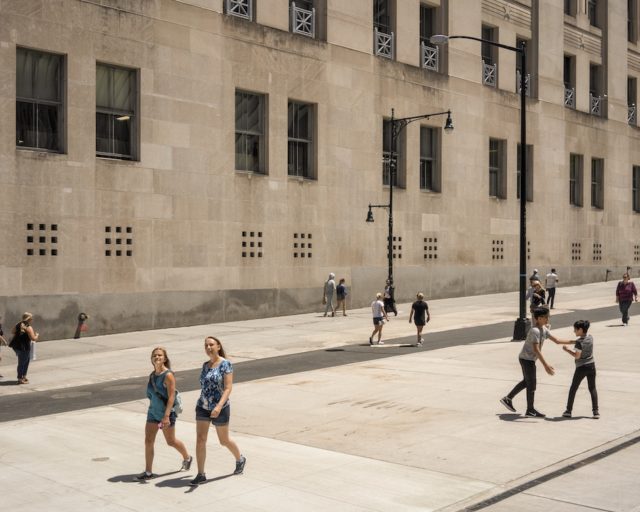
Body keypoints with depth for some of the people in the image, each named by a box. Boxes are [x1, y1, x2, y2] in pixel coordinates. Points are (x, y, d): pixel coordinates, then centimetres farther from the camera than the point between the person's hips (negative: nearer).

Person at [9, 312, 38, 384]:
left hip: (16, 346, 9)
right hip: (23, 347, -9)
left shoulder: (18, 324, 8)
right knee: (22, 362, 1)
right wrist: (37, 335, 0)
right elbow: (33, 338, -19)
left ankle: (24, 376, 32)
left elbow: (13, 332, 25)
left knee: (26, 360, 23)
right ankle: (20, 379, 8)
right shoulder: (28, 327, -16)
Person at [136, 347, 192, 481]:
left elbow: (171, 397, -22)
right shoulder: (152, 375, 5)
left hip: (166, 413, -6)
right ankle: (148, 472, 8)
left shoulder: (168, 375, -18)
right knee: (148, 441, 1)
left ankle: (187, 458, 36)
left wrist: (166, 416, -26)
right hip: (153, 412, 7)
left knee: (171, 441, 10)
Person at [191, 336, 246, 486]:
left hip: (220, 408, -5)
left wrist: (219, 406, -31)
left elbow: (228, 388, -20)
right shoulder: (205, 365, 6)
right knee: (200, 440, -4)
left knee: (224, 440, 11)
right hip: (203, 407, 5)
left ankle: (240, 459, 39)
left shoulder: (226, 364, -13)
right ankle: (201, 474, 4)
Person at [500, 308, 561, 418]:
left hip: (528, 359, 10)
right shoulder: (535, 331, -23)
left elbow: (556, 340, 12)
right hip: (527, 359, -10)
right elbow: (536, 350, -31)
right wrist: (545, 365, -35)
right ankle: (530, 410, 8)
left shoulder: (543, 329, 7)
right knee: (531, 384, -2)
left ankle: (508, 399, 28)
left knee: (526, 382, 20)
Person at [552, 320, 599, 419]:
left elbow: (577, 356, -21)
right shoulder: (590, 338, 3)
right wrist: (562, 342, 13)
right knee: (592, 388, 11)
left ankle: (568, 411, 11)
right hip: (591, 366, 6)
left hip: (581, 368, -6)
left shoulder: (579, 342, -19)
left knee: (573, 389, 7)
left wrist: (567, 350, -10)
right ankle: (596, 411, 4)